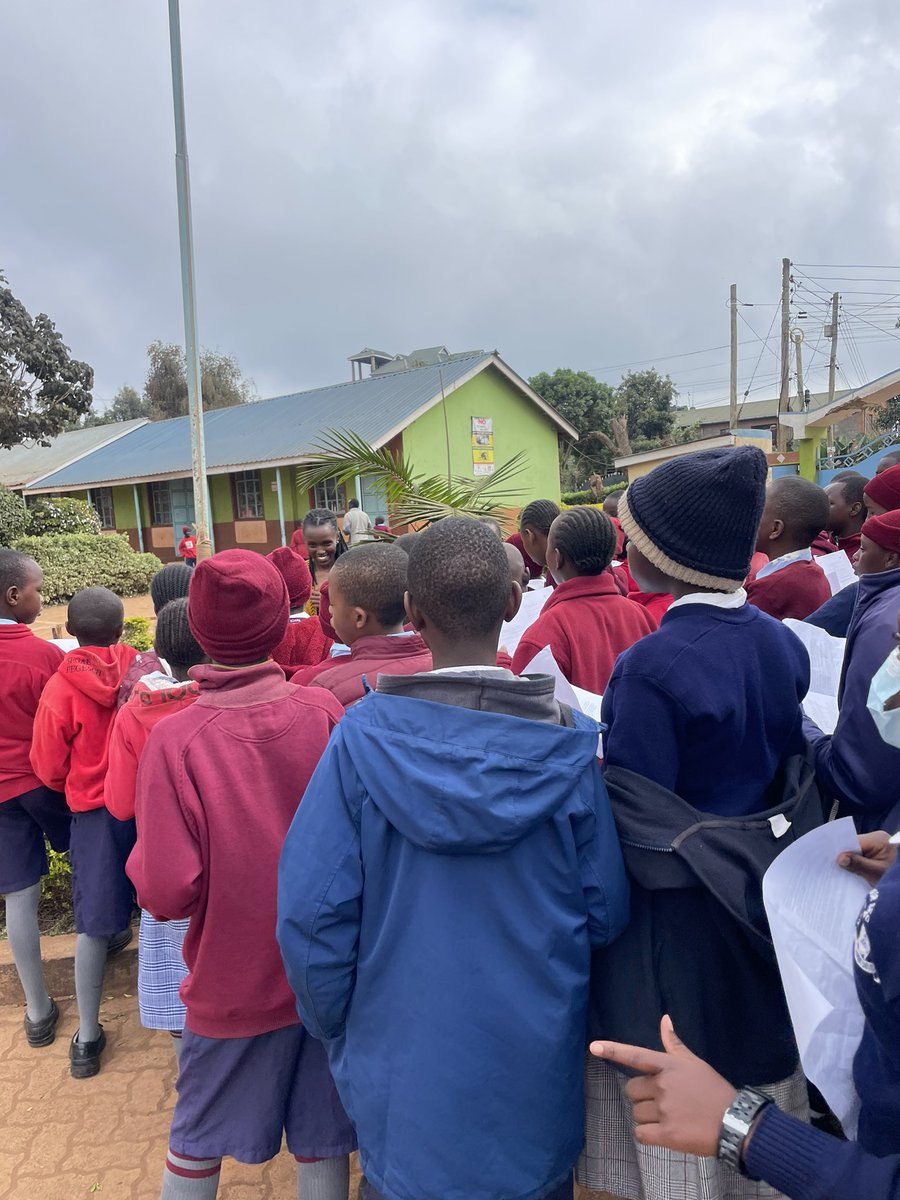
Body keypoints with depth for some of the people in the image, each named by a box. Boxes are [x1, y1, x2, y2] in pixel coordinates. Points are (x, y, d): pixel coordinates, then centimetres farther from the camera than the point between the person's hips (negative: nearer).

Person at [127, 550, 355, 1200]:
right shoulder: (325, 712, -17)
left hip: (233, 982, -1)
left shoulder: (174, 739, -22)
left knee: (197, 1138, 25)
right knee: (322, 1139, 22)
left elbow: (167, 891, -22)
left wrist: (146, 863, -1)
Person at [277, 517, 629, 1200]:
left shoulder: (364, 736, -20)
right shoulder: (572, 741, -17)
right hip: (537, 1067, 1)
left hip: (402, 1068, 0)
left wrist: (338, 1033, 2)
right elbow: (607, 913, -9)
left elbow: (310, 911, -16)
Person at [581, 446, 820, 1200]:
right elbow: (789, 772, 6)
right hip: (762, 904, 7)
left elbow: (631, 828, -22)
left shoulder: (653, 665, -27)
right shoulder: (782, 642, -5)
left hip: (675, 924, -6)